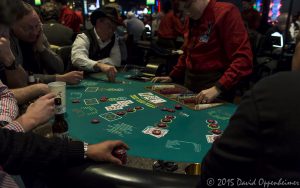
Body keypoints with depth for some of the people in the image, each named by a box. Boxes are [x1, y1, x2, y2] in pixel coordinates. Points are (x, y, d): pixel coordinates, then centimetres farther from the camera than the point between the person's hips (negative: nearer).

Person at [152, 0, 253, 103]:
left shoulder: (226, 13, -12)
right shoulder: (193, 19, 13)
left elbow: (243, 59, -20)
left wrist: (217, 88, -28)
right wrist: (172, 76, 16)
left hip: (215, 84, -7)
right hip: (190, 83, 7)